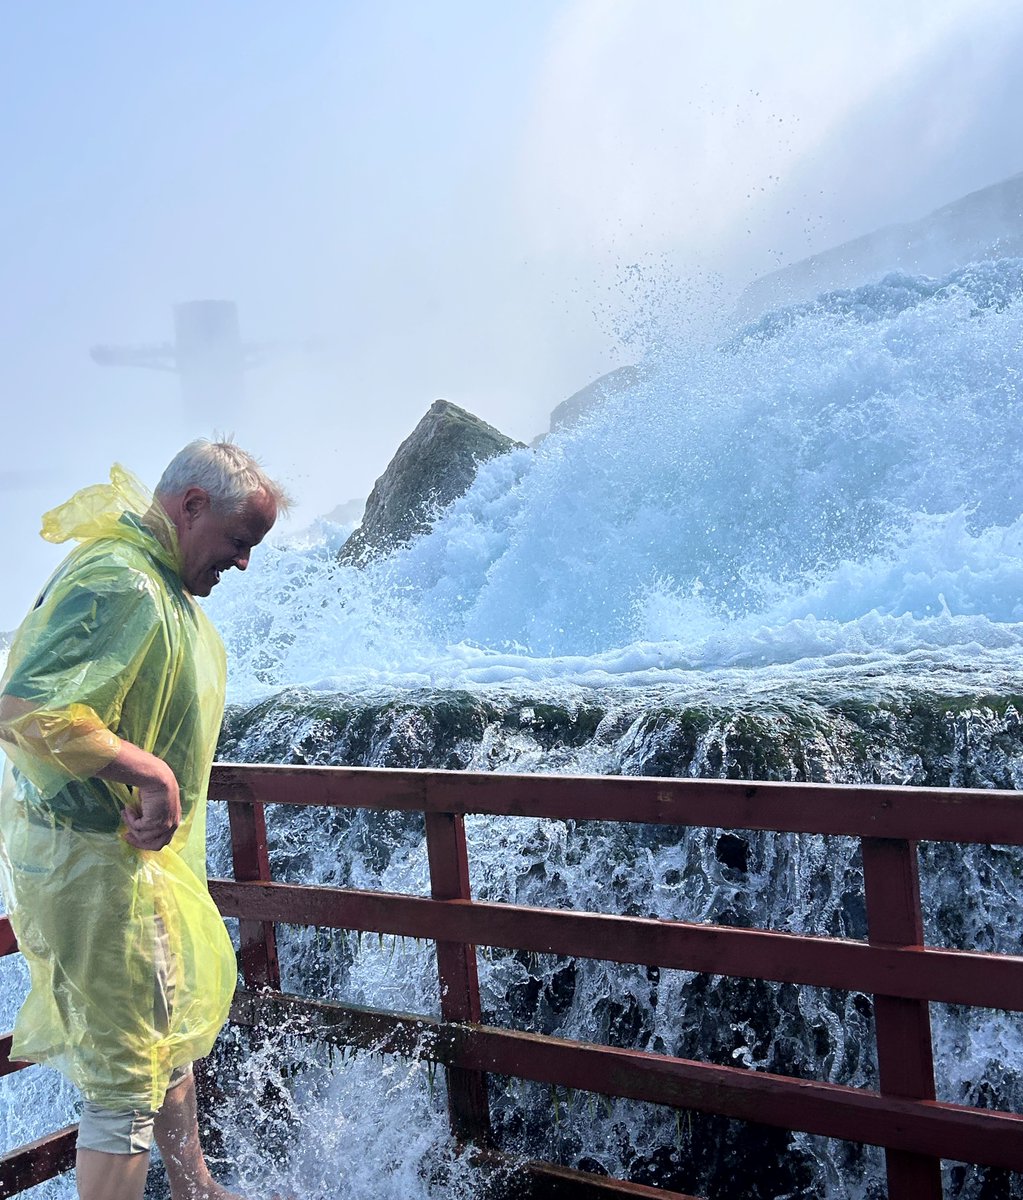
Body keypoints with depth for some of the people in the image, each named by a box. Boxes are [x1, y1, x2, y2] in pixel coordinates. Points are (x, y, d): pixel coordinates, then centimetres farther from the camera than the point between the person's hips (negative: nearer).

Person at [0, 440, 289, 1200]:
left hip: (139, 851, 11)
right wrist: (153, 773, -28)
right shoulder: (121, 584, -25)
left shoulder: (161, 580, 9)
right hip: (92, 858, -11)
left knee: (176, 1025, 25)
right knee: (128, 1078, 1)